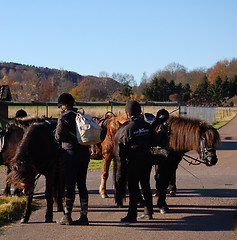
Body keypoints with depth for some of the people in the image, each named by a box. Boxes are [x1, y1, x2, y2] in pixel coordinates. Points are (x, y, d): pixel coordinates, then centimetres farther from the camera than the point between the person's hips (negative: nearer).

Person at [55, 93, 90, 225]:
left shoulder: (64, 117, -7)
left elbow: (59, 135, -16)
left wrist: (57, 136, 4)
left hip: (71, 153, -6)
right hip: (85, 152, 6)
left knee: (69, 185, -2)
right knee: (82, 184, 10)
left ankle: (67, 216, 1)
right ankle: (84, 215, 10)